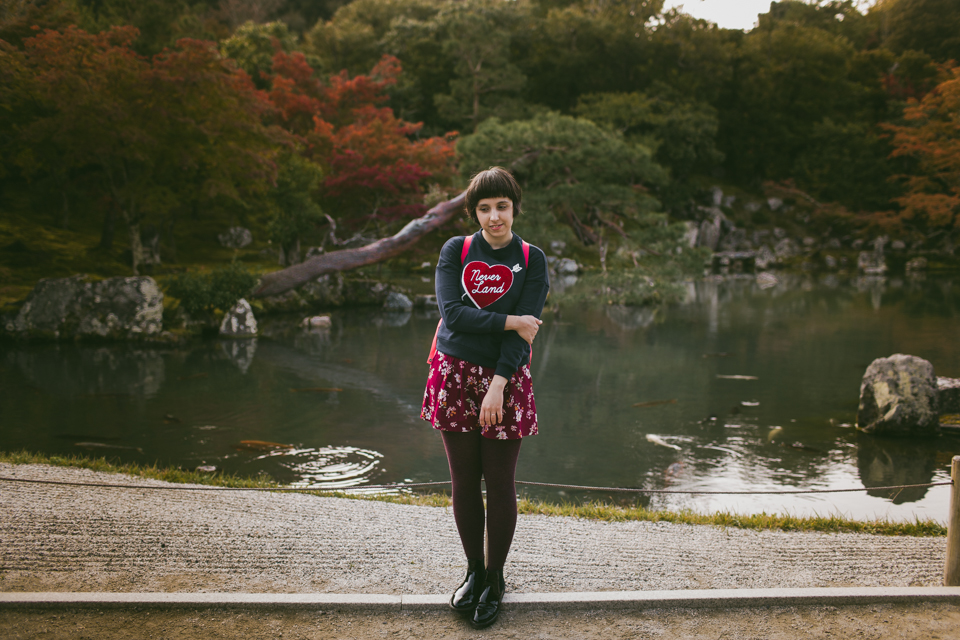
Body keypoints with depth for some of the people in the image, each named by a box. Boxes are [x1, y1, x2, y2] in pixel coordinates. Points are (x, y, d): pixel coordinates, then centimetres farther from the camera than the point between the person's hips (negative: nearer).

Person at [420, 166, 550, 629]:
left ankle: (495, 580, 21)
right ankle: (474, 572, 26)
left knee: (499, 485, 3)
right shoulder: (456, 251, 3)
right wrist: (509, 322, -13)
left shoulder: (531, 261, 0)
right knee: (464, 482, 8)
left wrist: (498, 385, -17)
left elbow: (525, 329, -9)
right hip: (455, 374, 1)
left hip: (506, 379, -1)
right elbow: (452, 312, -10)